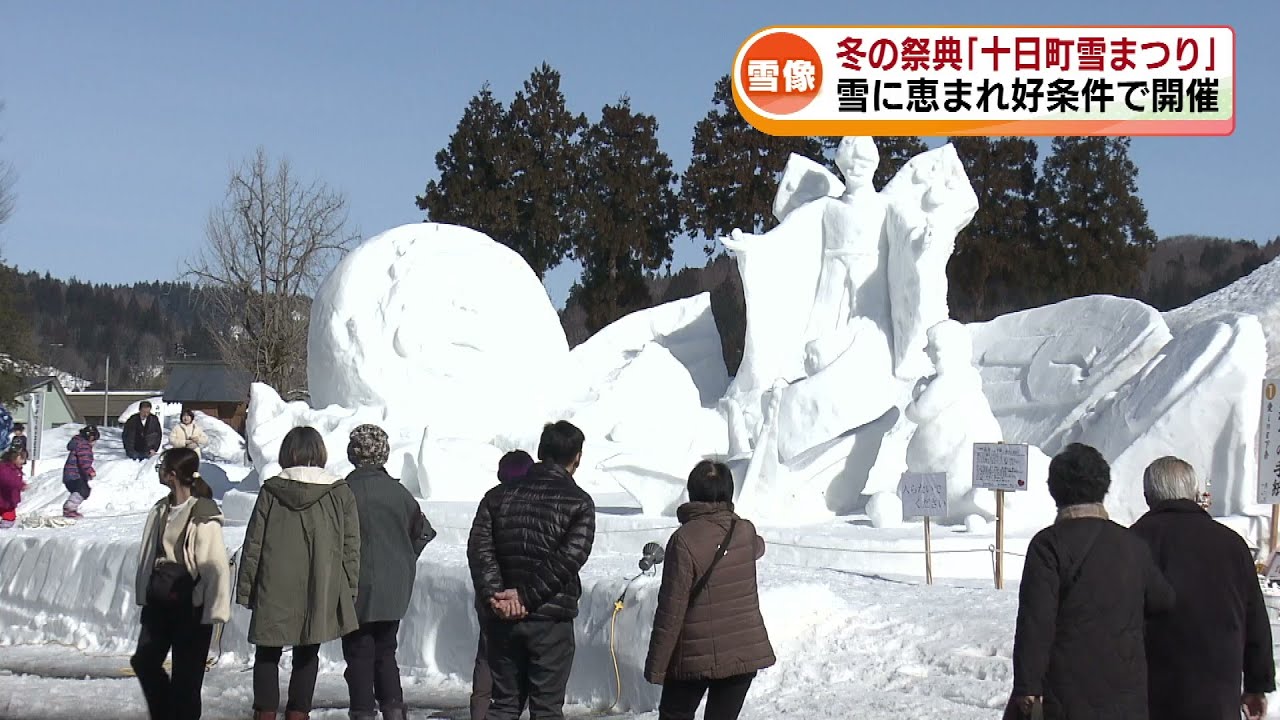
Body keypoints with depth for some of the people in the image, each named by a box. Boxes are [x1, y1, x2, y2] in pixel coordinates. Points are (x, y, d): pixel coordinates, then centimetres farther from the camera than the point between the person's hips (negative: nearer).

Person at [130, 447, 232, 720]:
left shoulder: (203, 517, -17)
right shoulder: (160, 511, 7)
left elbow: (217, 566, -18)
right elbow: (147, 555, 16)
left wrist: (215, 610, -19)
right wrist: (143, 595, 17)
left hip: (190, 605, -8)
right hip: (159, 601, 8)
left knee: (186, 674, 1)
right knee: (144, 661, 8)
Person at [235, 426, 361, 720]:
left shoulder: (270, 491, -3)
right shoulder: (340, 493, -1)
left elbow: (253, 544, 1)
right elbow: (350, 547, 2)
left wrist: (245, 588, 9)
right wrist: (349, 589, 11)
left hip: (274, 590, -1)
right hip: (321, 592, 1)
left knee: (267, 654, 12)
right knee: (306, 656, 13)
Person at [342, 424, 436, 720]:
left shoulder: (345, 492, -14)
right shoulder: (398, 492, 1)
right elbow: (423, 532, 10)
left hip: (359, 591, -5)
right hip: (395, 590, 5)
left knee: (359, 655, 4)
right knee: (386, 653, 17)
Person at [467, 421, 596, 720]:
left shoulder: (499, 496, 8)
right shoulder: (578, 502, -4)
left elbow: (479, 547, -4)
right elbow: (570, 558, -15)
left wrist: (493, 594, -12)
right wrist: (527, 595, -14)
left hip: (503, 619, 4)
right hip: (552, 619, -4)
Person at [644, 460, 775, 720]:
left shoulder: (684, 539, -17)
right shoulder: (745, 531, -1)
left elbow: (672, 609, -16)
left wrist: (655, 666, -9)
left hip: (696, 656, -4)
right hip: (745, 653, 4)